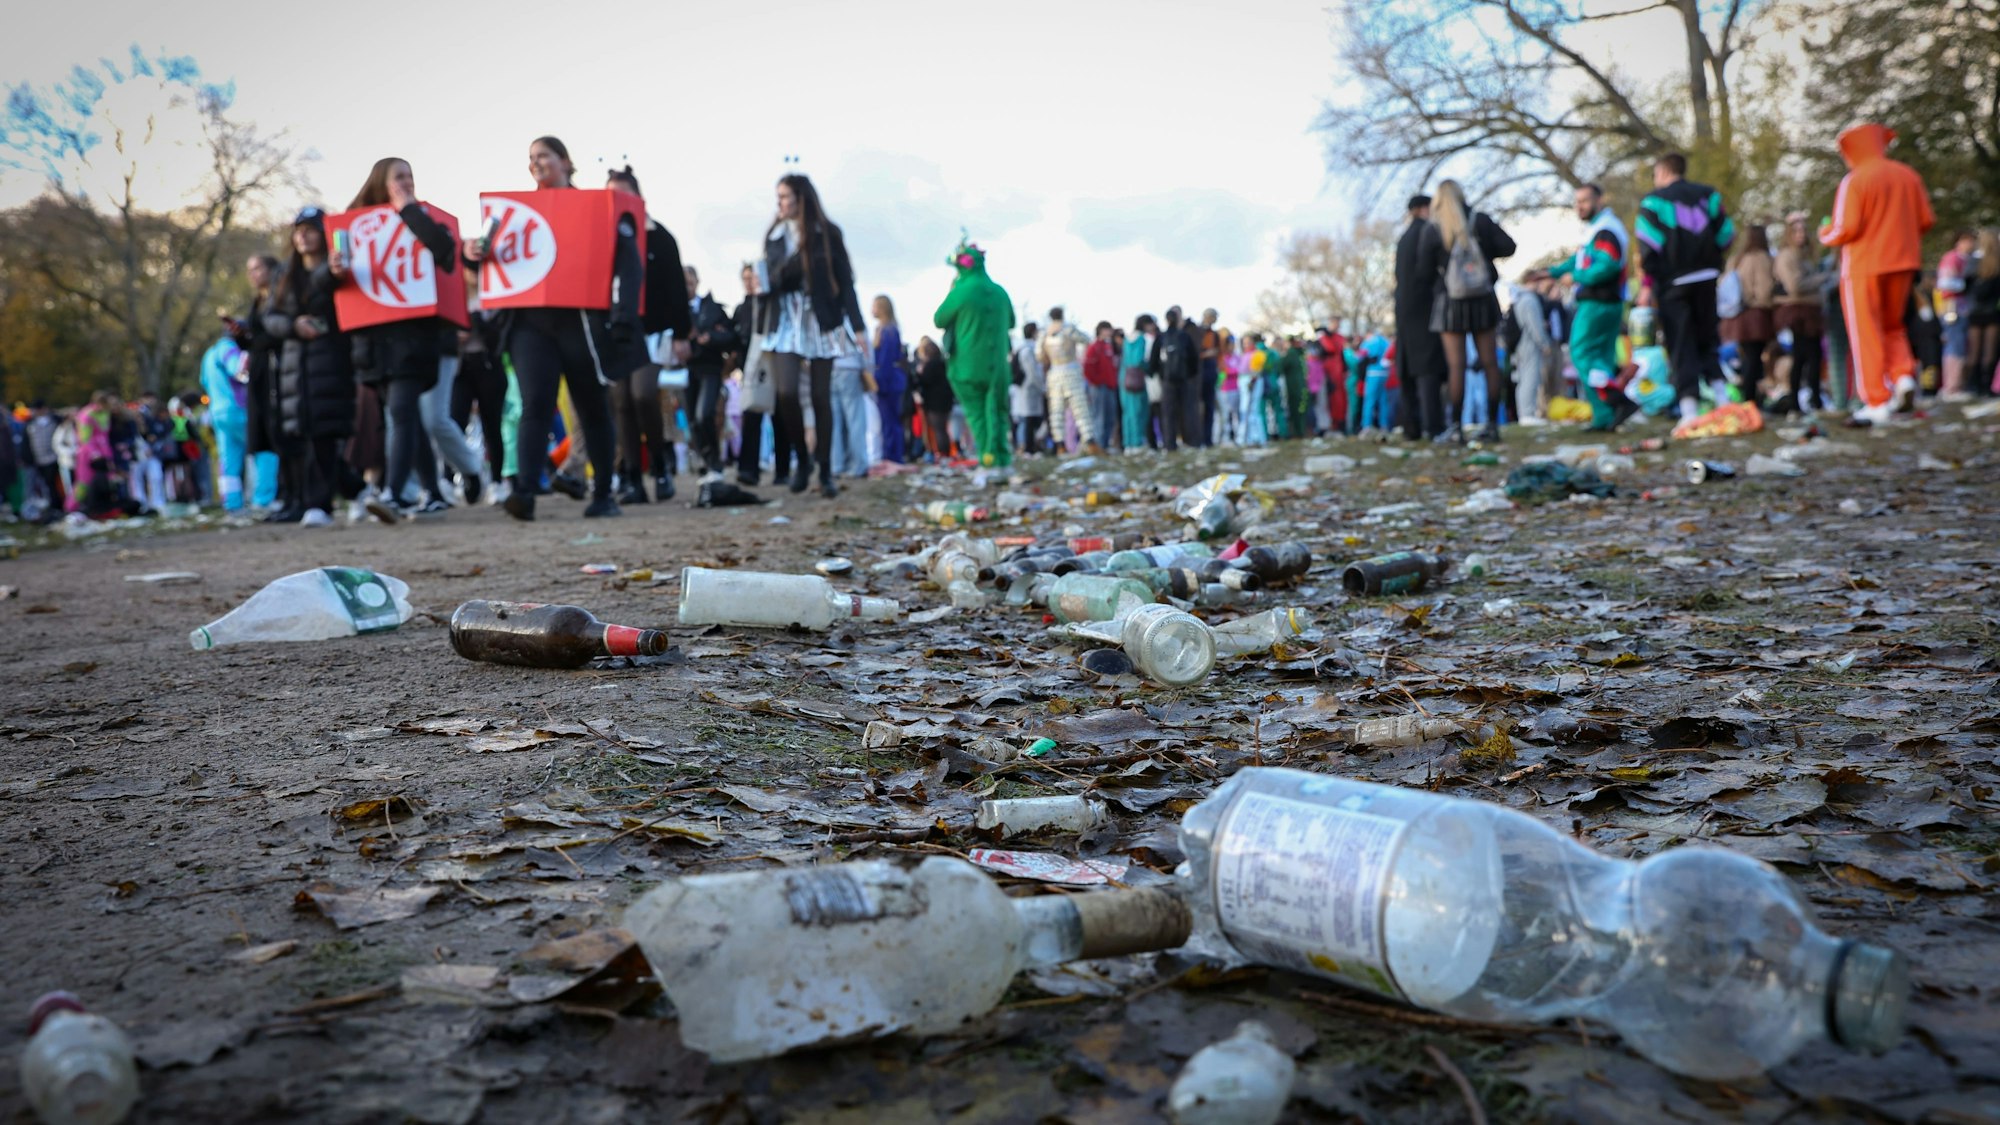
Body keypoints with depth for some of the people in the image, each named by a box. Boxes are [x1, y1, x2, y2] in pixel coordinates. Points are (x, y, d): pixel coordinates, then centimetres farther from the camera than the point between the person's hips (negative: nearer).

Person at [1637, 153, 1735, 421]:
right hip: (1706, 277, 4)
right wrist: (1707, 257, 17)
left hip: (1672, 281, -4)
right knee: (1708, 337, 18)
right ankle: (1718, 387, 8)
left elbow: (1649, 245, -11)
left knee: (1681, 344, 0)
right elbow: (1726, 234, 4)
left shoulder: (1654, 200, -5)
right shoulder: (1708, 195, 8)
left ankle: (1689, 404, -5)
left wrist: (1649, 280, -2)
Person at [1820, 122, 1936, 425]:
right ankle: (1903, 374, -1)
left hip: (1864, 266, -6)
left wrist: (1824, 235, 3)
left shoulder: (1854, 181, -12)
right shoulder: (1908, 175, 6)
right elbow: (1926, 220, 7)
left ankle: (1877, 403, 0)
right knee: (1892, 326, 22)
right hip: (1902, 262, 6)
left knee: (1866, 335, 1)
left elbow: (1846, 229, -17)